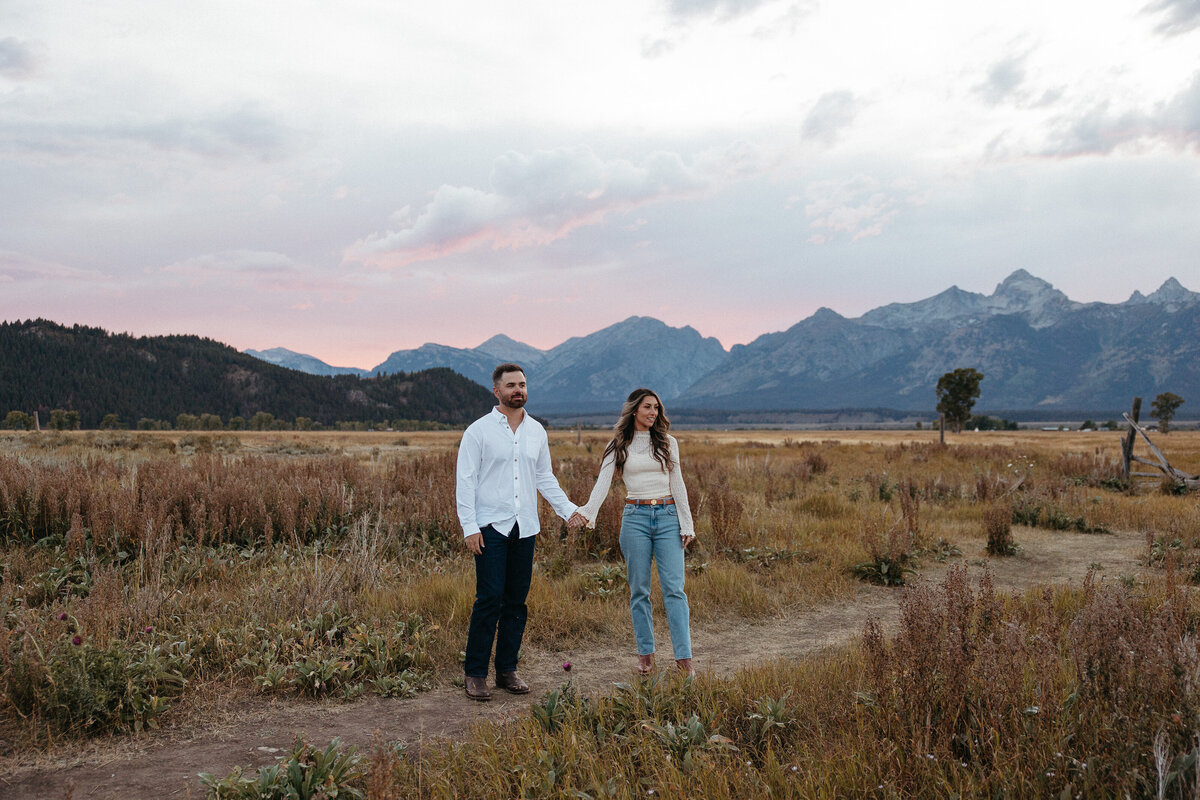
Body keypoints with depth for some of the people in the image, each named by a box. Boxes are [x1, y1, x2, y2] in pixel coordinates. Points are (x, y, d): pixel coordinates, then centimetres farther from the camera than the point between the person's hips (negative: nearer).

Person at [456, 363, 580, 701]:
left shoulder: (536, 431, 11)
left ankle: (507, 670, 18)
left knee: (517, 601, 8)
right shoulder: (479, 430, -3)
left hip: (525, 527, 5)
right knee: (490, 599, -8)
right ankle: (475, 673, 3)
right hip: (491, 526, -4)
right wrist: (469, 527, -12)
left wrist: (569, 509, 9)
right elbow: (465, 481, -5)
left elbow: (545, 478, 19)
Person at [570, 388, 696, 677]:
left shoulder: (667, 442, 9)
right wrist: (587, 511, -24)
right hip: (635, 518, 0)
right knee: (639, 590, 4)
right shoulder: (619, 445, 5)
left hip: (667, 516, 0)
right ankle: (646, 654, 14)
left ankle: (684, 657, -5)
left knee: (674, 588, -6)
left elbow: (677, 484, 9)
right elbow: (603, 482, -8)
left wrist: (686, 524, 3)